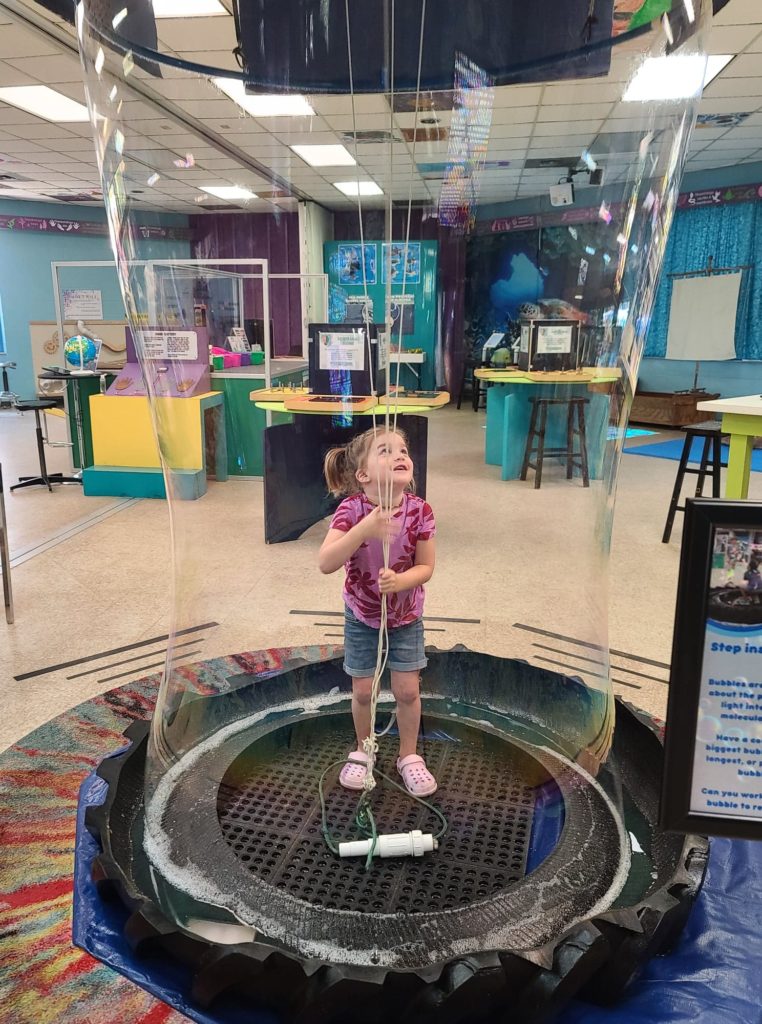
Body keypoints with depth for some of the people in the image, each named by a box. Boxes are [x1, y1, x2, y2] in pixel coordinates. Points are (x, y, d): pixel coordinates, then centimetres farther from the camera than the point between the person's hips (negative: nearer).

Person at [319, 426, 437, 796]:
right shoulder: (352, 509, -25)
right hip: (361, 616, -1)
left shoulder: (419, 510, -20)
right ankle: (363, 750, 37)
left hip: (406, 615, 1)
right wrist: (364, 528, -47)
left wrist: (399, 581, -33)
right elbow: (325, 563, -35)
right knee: (363, 691, 9)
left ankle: (409, 756, 29)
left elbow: (426, 567, -12)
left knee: (407, 690, 4)